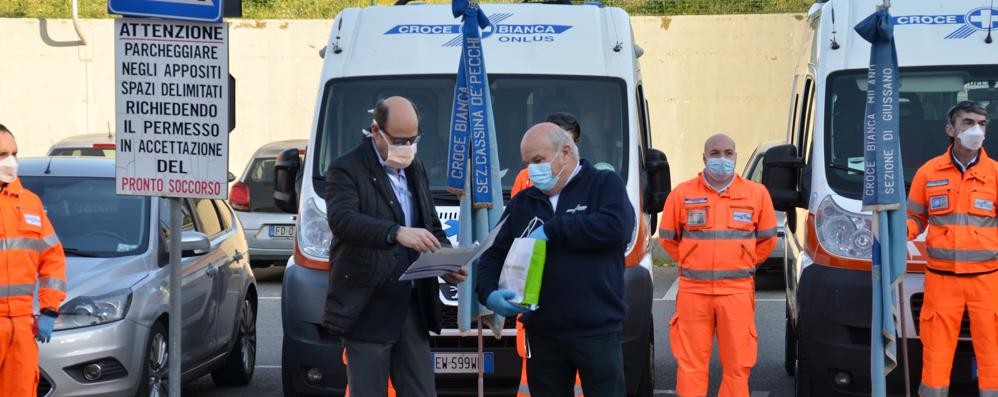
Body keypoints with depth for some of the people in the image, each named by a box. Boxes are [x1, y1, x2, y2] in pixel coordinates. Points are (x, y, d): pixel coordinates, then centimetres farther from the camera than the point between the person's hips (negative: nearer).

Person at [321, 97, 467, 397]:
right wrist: (397, 233, -40)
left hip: (413, 308, 7)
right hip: (368, 312, -7)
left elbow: (432, 227, 23)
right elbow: (342, 220, -25)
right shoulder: (347, 170, -7)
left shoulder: (416, 171, 17)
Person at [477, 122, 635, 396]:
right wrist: (488, 293, -7)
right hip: (542, 332, 5)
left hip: (596, 330, -5)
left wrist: (551, 231, -13)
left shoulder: (604, 184, 1)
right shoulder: (521, 204, 16)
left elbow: (616, 227, -19)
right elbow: (493, 256, 15)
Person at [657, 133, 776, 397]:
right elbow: (667, 238, 15)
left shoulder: (756, 194, 7)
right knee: (691, 363, -1)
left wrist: (744, 265, 11)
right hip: (693, 290, 0)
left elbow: (767, 239, 16)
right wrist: (692, 265, 11)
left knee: (737, 364, 0)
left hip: (737, 291, 0)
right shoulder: (682, 194, 5)